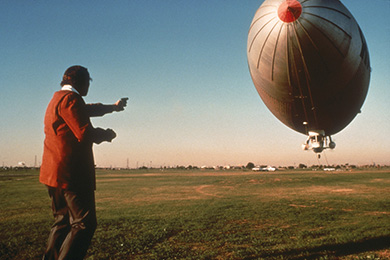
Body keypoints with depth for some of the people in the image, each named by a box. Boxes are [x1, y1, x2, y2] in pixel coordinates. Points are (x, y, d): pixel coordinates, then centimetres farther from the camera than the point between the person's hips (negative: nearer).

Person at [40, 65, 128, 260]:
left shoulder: (57, 98, 21)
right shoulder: (70, 98, -11)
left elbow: (88, 109, 36)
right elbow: (85, 133, -21)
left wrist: (113, 107, 50)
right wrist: (107, 134, -1)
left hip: (54, 172, 11)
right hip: (71, 172, -11)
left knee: (63, 222, 16)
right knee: (84, 224, -8)